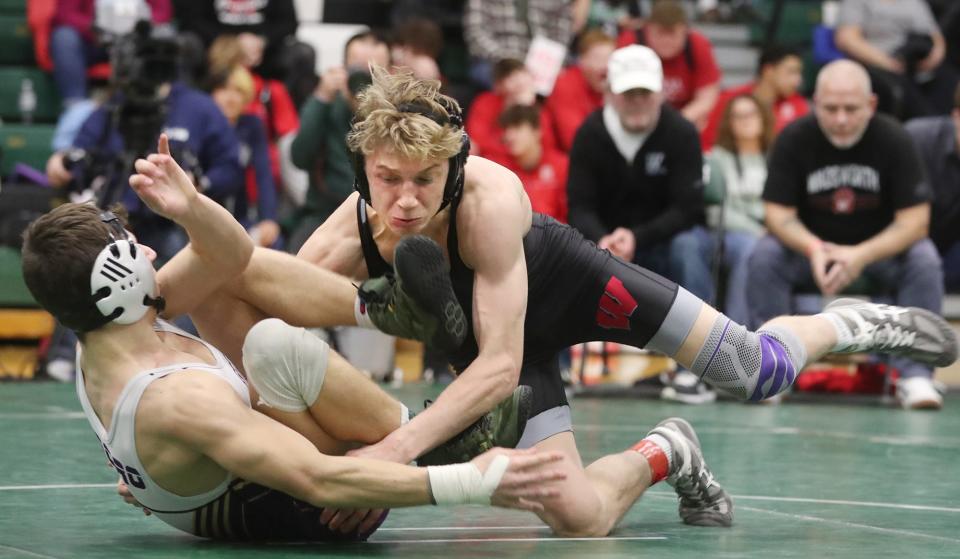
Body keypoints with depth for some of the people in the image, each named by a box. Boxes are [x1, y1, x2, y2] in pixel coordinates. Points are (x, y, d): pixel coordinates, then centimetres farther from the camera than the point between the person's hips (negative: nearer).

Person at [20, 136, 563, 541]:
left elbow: (231, 254, -6)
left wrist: (191, 208, -28)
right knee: (274, 340, -33)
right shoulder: (177, 398, -37)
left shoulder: (98, 343, -10)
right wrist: (473, 481, -42)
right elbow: (320, 481, -41)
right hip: (321, 515, -9)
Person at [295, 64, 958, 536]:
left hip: (569, 279, -2)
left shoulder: (490, 197, -40)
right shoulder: (346, 241, -35)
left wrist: (403, 444, -54)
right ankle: (663, 456, 23)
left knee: (761, 373, 3)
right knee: (578, 517, -11)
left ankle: (848, 324, 38)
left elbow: (500, 364, -42)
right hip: (487, 339, 2)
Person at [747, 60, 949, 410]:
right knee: (764, 256, -27)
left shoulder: (893, 140, -16)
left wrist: (861, 256, -34)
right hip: (810, 248, 1)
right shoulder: (794, 140, -13)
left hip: (881, 252, -1)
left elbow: (914, 221, -18)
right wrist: (814, 249, -35)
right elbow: (778, 214, -13)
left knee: (925, 260, -29)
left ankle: (915, 375, -27)